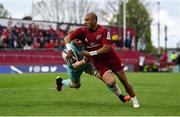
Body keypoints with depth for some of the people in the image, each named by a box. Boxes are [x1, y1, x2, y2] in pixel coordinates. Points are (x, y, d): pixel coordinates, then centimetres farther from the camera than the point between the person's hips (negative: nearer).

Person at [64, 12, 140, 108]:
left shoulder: (103, 31, -13)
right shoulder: (82, 31, -6)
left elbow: (106, 48, -18)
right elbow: (67, 38, -5)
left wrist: (90, 53, -20)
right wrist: (69, 50, -23)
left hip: (111, 58, 0)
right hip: (98, 62, 0)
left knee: (124, 80, 3)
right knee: (110, 82, -21)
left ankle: (134, 100, 22)